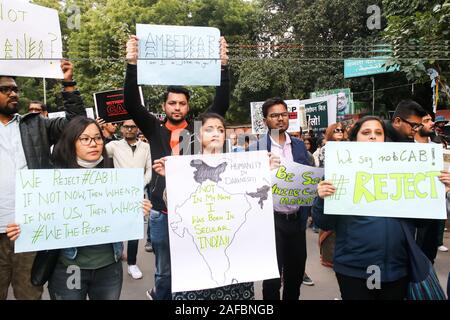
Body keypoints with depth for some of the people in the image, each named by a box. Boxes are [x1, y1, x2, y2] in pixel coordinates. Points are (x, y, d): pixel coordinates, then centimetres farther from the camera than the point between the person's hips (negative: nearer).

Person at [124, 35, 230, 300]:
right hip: (162, 214, 0)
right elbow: (131, 104, -6)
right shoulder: (155, 129, 4)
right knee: (165, 270, 12)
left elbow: (222, 104, -5)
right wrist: (133, 65, -19)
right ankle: (162, 294, 38)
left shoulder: (198, 129, 4)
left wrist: (224, 66, -15)